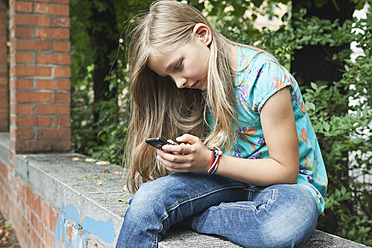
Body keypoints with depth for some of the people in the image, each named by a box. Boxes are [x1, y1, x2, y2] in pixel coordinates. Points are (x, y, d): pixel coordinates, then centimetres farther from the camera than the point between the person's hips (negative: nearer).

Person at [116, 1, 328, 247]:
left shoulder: (264, 76, -19)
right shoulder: (199, 82, 2)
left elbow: (286, 171, -17)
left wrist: (210, 162, -25)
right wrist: (189, 157, -16)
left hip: (287, 186, -4)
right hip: (231, 181, 4)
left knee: (292, 218, -41)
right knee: (148, 197, -24)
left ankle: (187, 218, -19)